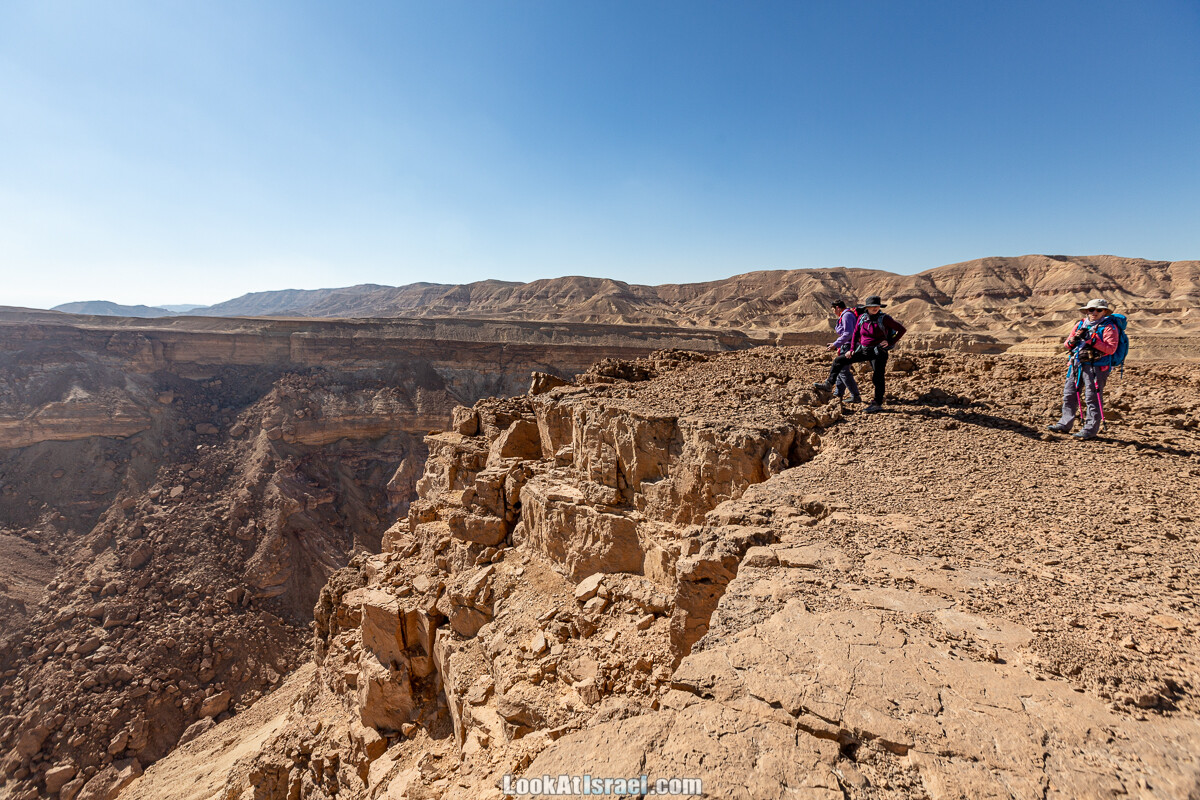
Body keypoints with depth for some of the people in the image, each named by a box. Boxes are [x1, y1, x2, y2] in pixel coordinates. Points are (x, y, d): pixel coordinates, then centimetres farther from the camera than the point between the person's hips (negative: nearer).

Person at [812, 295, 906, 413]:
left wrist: (891, 342, -10)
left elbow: (902, 329, -7)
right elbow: (855, 334, 14)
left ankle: (878, 404, 8)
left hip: (878, 352, -5)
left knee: (877, 378, -2)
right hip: (863, 350, 6)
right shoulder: (862, 318, 2)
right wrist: (852, 349, 8)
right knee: (839, 361, 3)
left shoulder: (884, 319, -12)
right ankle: (828, 384, 9)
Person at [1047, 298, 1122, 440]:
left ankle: (1091, 430, 0)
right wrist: (1075, 338, -6)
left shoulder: (1109, 327, -3)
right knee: (1069, 394, 11)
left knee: (1093, 398, -5)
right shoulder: (1080, 324, 14)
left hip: (1096, 366, -7)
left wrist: (1094, 340, -21)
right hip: (1077, 365, 7)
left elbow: (1111, 349, -14)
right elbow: (1067, 345, 14)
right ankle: (1065, 424, 21)